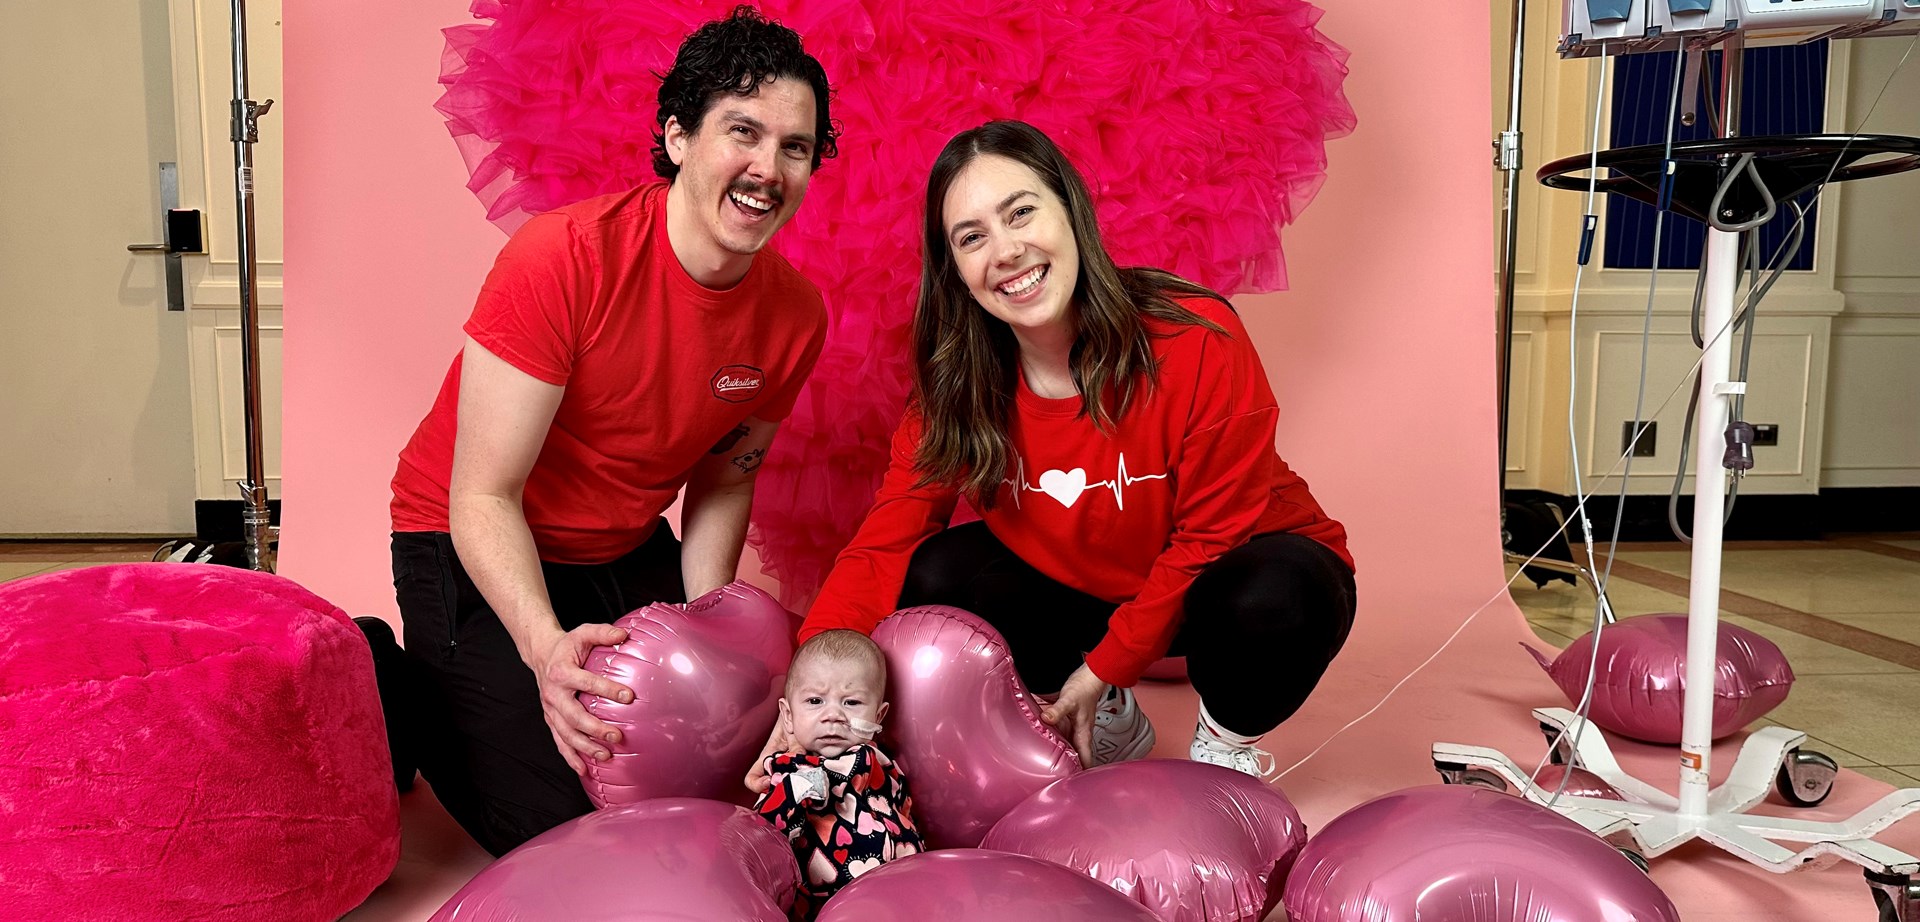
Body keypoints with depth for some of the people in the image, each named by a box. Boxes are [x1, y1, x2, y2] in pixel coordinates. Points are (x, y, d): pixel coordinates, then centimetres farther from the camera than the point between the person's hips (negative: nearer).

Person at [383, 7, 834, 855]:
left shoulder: (795, 316, -11)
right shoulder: (563, 258, -28)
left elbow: (723, 481, 3)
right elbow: (483, 499, -26)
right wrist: (547, 648, -41)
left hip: (628, 556, 6)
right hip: (481, 557, -6)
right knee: (561, 828, -11)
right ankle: (417, 697, 17)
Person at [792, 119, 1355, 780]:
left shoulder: (1198, 342, -28)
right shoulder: (957, 386, -14)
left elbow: (1213, 535, -19)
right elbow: (885, 542, -15)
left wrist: (1104, 668, -16)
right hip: (1087, 588, 4)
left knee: (1268, 603, -37)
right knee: (935, 580, -17)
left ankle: (1230, 742, -1)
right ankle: (1112, 723, 8)